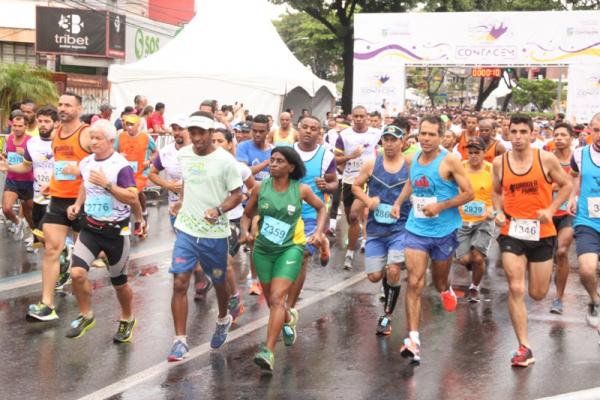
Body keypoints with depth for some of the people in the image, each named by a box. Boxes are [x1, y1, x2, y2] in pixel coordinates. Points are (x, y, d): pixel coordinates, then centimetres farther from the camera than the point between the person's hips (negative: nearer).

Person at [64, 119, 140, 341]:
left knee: (119, 282, 11)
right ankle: (86, 315, 11)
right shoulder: (86, 163, 3)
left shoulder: (121, 166, -17)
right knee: (77, 273, -13)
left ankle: (127, 320, 36)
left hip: (115, 230, -4)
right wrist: (77, 204, 7)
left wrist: (107, 184, -31)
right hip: (90, 227, 5)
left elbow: (133, 198, -24)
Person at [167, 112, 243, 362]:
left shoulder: (225, 160, -12)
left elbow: (237, 195, -8)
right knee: (179, 283, -8)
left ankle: (223, 319, 46)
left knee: (218, 283, 15)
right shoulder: (183, 155, 2)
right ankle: (180, 341, -1)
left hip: (215, 233, -3)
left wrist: (218, 210, -24)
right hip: (186, 229, 3)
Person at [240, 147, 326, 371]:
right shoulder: (260, 188, -5)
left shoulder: (301, 190, -8)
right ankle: (288, 319, 53)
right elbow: (247, 214, 7)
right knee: (271, 301, 17)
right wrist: (245, 231, -13)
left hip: (290, 249, -3)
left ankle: (269, 351, -22)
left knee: (277, 298, -19)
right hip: (263, 249, 3)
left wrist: (318, 233, -4)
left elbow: (321, 208, 9)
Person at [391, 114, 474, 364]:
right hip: (416, 229, 2)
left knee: (440, 281, 16)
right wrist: (398, 202, 10)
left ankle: (446, 291, 55)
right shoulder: (412, 159, 4)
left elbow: (468, 193, -11)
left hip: (444, 230, -2)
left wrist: (441, 206, -21)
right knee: (415, 283, -11)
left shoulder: (449, 161, -12)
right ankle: (413, 339, -14)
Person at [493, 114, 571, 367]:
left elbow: (566, 185, 3)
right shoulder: (499, 162, -1)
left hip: (542, 233, 0)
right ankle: (524, 348, -3)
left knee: (538, 294, 9)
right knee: (515, 289, -10)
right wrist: (499, 211, -3)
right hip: (512, 232, 1)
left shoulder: (546, 159, -8)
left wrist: (550, 209, -11)